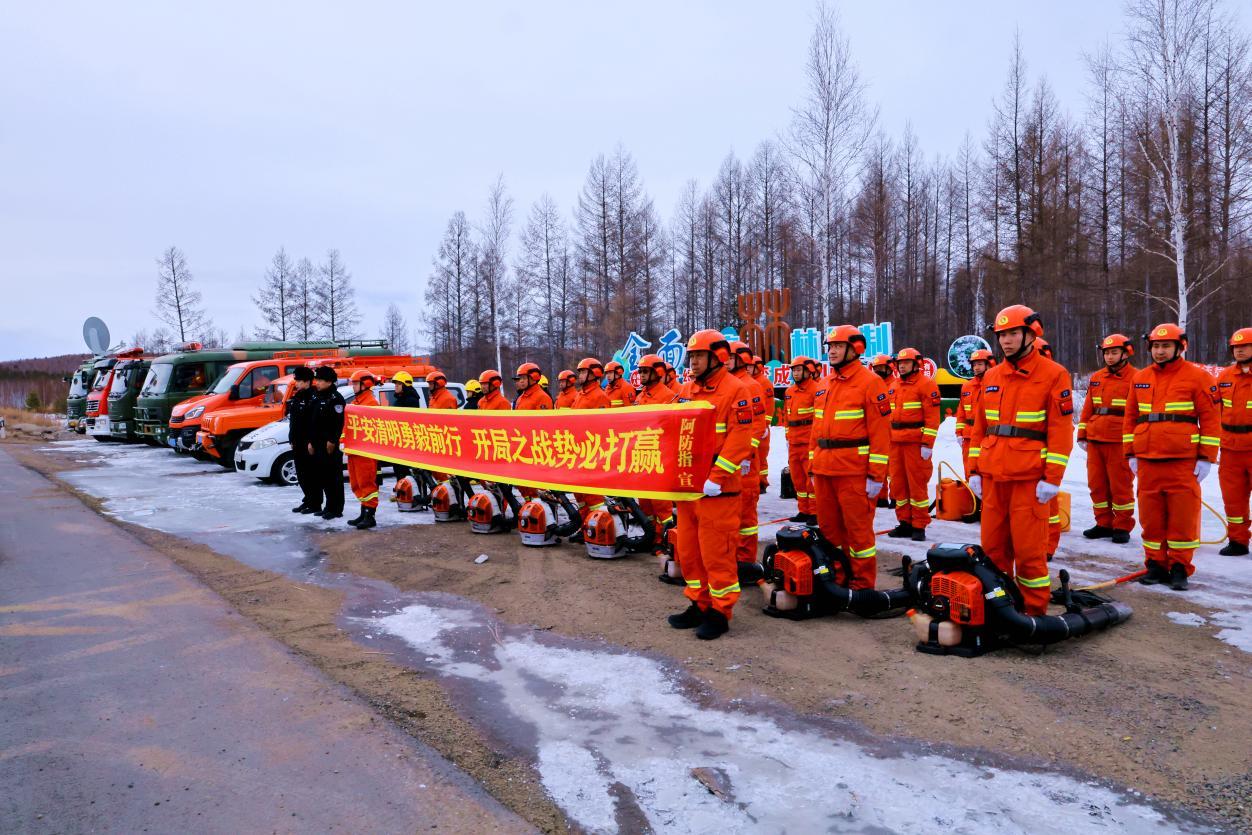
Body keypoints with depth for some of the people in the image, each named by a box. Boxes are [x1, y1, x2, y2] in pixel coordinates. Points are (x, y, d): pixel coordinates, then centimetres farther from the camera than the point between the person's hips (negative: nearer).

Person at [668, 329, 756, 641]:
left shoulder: (735, 390, -9)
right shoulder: (689, 390, 13)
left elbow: (739, 440, -16)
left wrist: (716, 478, -21)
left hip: (717, 487, -8)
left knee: (716, 552, -2)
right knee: (688, 549, 13)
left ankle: (720, 612, 10)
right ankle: (699, 604, 26)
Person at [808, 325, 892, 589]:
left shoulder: (869, 382, -7)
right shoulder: (823, 385, 15)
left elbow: (880, 432, -11)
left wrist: (876, 475, -14)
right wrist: (812, 466, 16)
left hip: (854, 472, -7)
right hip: (824, 470, 7)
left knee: (858, 529, 1)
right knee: (828, 528, 13)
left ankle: (863, 585, 13)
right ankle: (837, 577, 27)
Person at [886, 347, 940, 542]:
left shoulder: (926, 384, -5)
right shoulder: (893, 387, 16)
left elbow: (932, 416, -11)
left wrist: (927, 444, -16)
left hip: (916, 443, -7)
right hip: (896, 443, 7)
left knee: (917, 484, -3)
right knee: (898, 483, 9)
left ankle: (919, 526, 4)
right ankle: (905, 522, 19)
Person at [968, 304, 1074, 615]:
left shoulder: (1052, 374, -3)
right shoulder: (991, 377, 13)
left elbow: (1061, 430, -7)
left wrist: (1052, 478, -12)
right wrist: (974, 469, 11)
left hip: (1029, 478, -5)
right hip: (992, 476, 5)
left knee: (1028, 547, -2)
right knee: (992, 545, 10)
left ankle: (1035, 610, 11)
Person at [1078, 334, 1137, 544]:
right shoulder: (1096, 378, 13)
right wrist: (1082, 436, 12)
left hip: (1120, 443, -5)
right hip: (1095, 441, 6)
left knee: (1120, 485, 1)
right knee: (1097, 483, 9)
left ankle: (1122, 527, 11)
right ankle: (1104, 524, 20)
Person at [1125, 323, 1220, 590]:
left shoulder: (1197, 376, 0)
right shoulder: (1139, 378, 12)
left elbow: (1210, 419, -2)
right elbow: (1130, 417, 15)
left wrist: (1206, 458, -6)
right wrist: (1131, 454, 11)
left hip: (1184, 462, -4)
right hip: (1147, 461, 4)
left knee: (1183, 516, 0)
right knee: (1151, 516, 7)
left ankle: (1180, 568, 11)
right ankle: (1156, 564, 18)